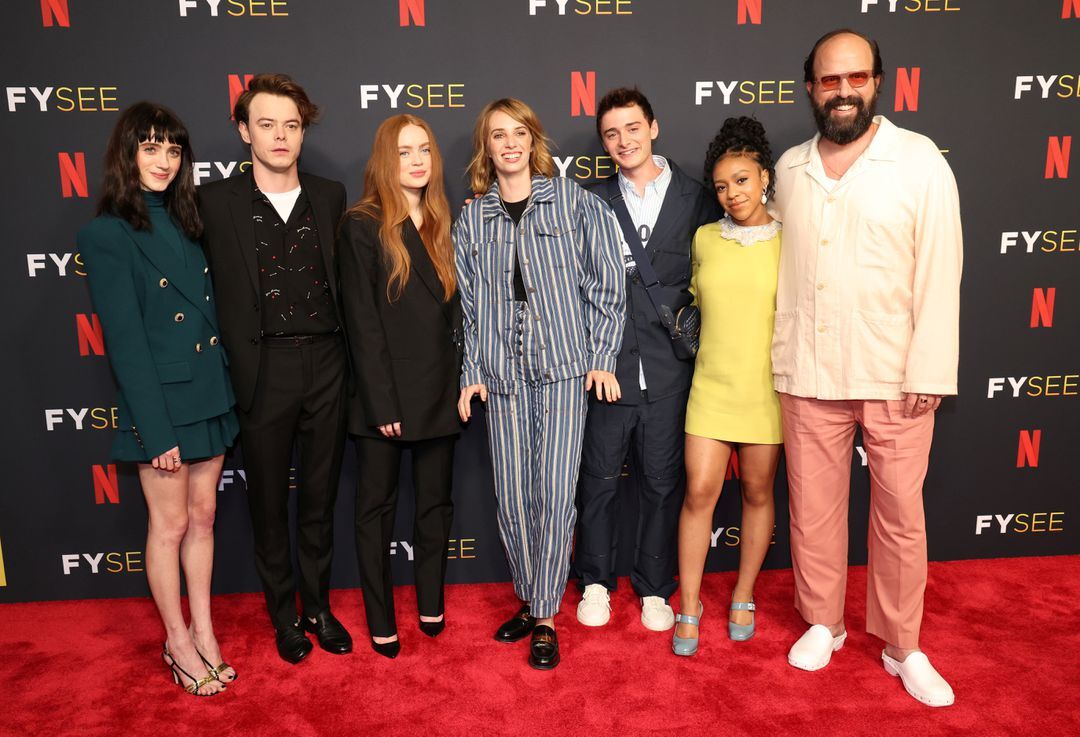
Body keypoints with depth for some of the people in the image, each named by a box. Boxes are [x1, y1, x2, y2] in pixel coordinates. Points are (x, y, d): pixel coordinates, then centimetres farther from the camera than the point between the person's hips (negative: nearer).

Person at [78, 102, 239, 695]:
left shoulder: (184, 223, 9)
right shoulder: (106, 235, -10)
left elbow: (207, 310, 10)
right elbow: (125, 342, -14)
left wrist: (224, 394, 5)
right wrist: (157, 430, -15)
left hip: (208, 394, 6)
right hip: (161, 402, -6)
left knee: (203, 517, 15)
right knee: (170, 525, 8)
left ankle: (204, 631, 30)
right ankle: (179, 644, 26)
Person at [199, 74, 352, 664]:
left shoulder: (330, 196, 7)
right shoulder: (217, 200, -1)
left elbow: (343, 280, 10)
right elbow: (215, 293, -3)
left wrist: (346, 354, 4)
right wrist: (234, 368, -7)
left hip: (326, 364, 2)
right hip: (262, 370, -2)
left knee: (320, 495, 14)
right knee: (269, 501, 12)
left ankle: (318, 606, 33)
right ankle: (283, 614, 31)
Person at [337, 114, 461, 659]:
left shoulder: (443, 224, 9)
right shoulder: (363, 225, -6)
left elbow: (455, 310, 9)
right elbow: (362, 322, -10)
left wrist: (460, 381, 1)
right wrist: (382, 403, -14)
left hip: (439, 390, 5)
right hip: (383, 394, -4)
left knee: (436, 501, 14)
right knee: (377, 506, 9)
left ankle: (431, 604, 31)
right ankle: (380, 619, 23)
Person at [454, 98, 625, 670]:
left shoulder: (574, 202, 4)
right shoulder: (471, 220, 11)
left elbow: (604, 283, 3)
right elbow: (468, 304, 12)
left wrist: (602, 359, -2)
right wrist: (472, 372, 6)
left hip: (564, 367, -2)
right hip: (502, 372, 3)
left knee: (554, 493, -5)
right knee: (512, 496, 5)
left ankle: (545, 617, 12)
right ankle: (528, 601, 26)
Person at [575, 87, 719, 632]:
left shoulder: (697, 200, 5)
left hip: (668, 368, 0)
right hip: (606, 365, 1)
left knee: (662, 484, 10)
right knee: (599, 479, 10)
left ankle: (654, 587, 28)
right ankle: (596, 582, 29)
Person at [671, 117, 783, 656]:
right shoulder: (704, 239, 4)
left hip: (767, 388, -1)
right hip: (712, 386, 1)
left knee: (757, 492, 11)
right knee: (699, 492, -1)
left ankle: (743, 598, 29)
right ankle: (689, 605, 15)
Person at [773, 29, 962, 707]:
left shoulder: (919, 160, -3)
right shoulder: (791, 168, 8)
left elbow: (939, 271, -6)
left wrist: (928, 373, -11)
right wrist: (781, 357, 6)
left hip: (894, 376, -2)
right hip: (808, 375, 3)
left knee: (901, 515, 8)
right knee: (813, 508, 11)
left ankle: (903, 646, 26)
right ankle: (822, 624, 31)